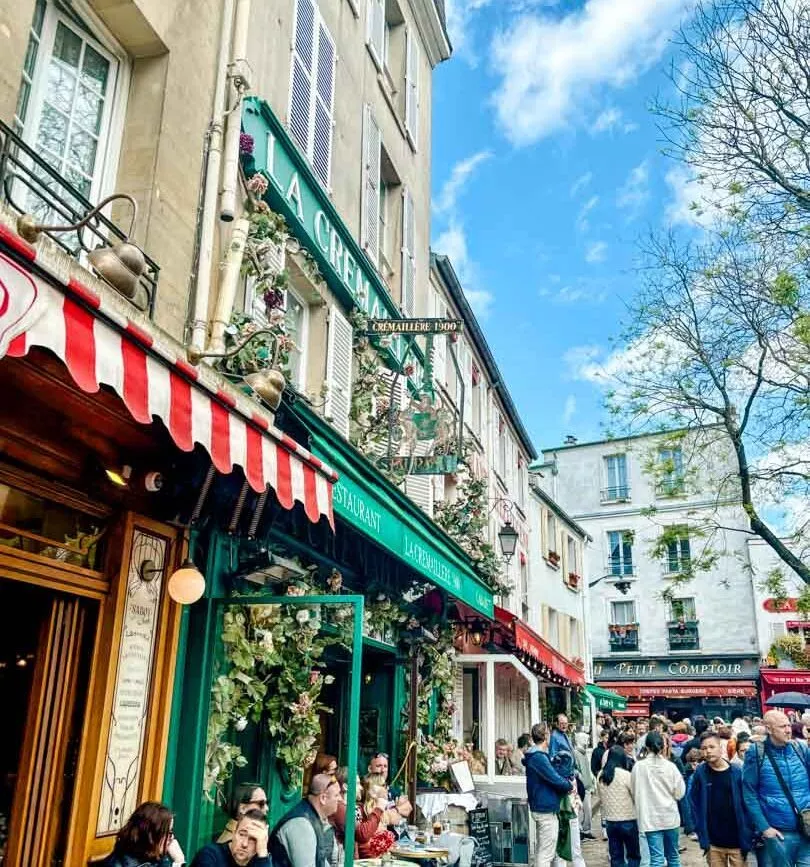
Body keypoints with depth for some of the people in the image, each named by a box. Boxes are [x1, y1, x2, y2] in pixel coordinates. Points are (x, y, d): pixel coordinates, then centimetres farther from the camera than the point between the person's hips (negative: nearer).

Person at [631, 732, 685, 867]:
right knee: (673, 856, 18)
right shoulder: (670, 766, -6)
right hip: (670, 817, 2)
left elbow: (635, 793, 0)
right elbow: (679, 793, -1)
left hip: (650, 819, -2)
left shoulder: (638, 766, -8)